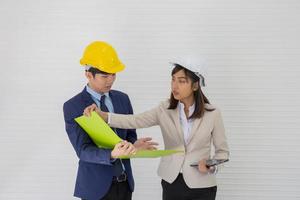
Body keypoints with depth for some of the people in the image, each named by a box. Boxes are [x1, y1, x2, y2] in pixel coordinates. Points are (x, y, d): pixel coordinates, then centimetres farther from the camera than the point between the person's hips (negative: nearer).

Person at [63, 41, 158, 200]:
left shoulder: (122, 98, 4)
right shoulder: (73, 107, -11)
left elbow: (130, 134, 10)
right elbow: (83, 150, -17)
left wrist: (133, 145, -14)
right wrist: (112, 155, -34)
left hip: (124, 182, 4)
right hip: (97, 186, -4)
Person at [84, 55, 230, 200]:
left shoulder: (212, 114, -6)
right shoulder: (165, 110, -1)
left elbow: (222, 151, 2)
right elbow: (134, 121, -12)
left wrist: (212, 166, -18)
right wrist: (102, 115, -25)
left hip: (201, 187, -2)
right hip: (171, 183, 2)